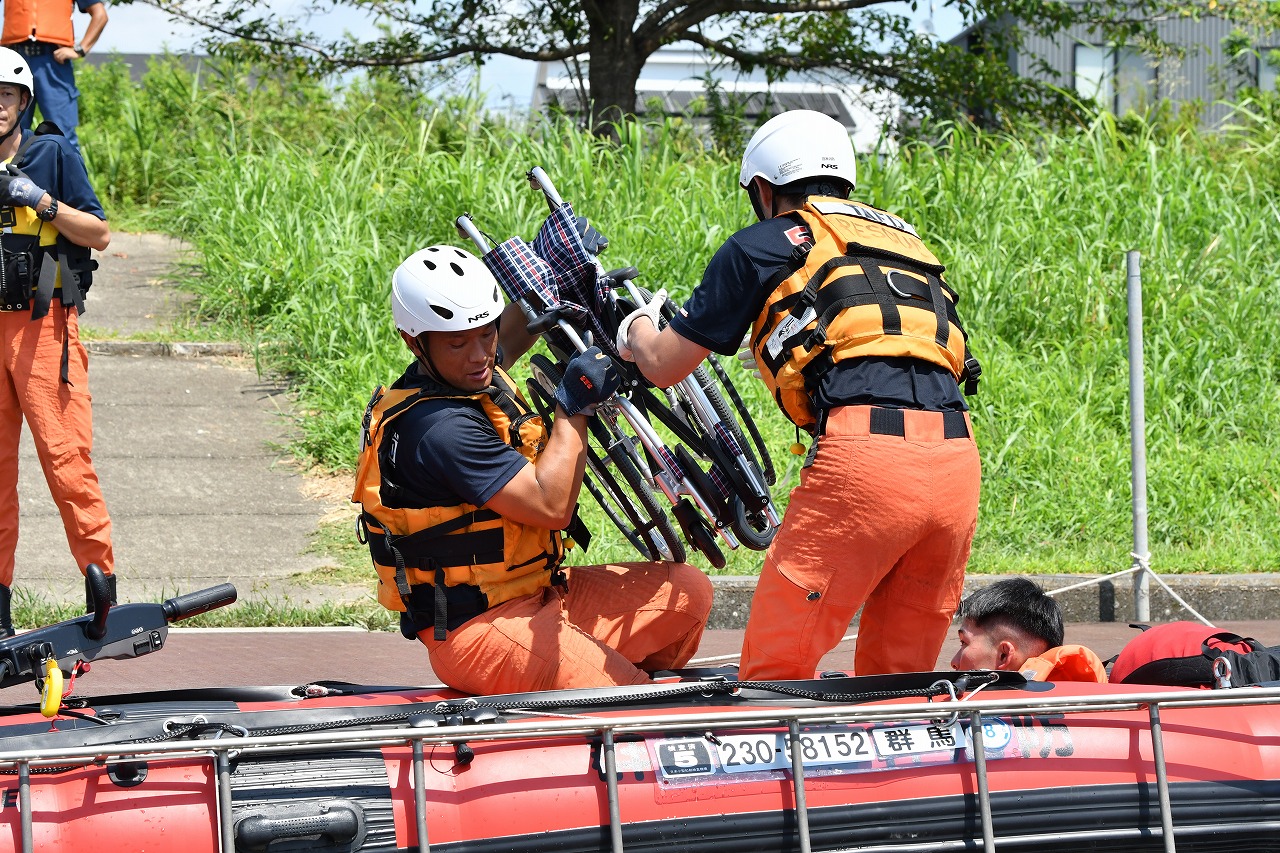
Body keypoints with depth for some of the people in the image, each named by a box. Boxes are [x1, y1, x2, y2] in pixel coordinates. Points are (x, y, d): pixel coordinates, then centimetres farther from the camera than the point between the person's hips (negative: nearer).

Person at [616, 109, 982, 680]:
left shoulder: (762, 245, 14)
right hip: (958, 461, 6)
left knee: (773, 672, 0)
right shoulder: (902, 238, 29)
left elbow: (664, 366, 20)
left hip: (864, 461, -6)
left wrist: (636, 328, 45)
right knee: (897, 675, 13)